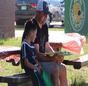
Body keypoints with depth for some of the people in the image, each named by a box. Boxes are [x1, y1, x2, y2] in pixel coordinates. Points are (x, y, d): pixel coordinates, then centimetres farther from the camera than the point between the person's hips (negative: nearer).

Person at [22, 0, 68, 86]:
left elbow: (47, 46, 12)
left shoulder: (45, 26, 10)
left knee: (63, 68, -1)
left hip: (43, 58, 9)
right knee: (55, 70, -25)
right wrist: (52, 58, -32)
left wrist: (56, 56, -6)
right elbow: (36, 53, -23)